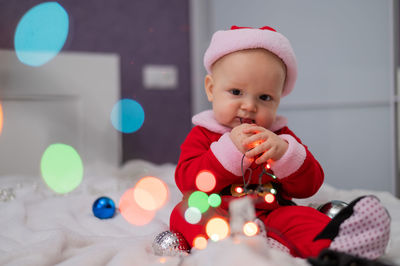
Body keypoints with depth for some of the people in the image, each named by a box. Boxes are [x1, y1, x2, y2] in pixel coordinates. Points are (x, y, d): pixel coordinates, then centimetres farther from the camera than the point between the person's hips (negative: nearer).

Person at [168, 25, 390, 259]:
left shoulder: (280, 137, 14)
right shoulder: (202, 135, 8)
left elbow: (309, 186, 3)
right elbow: (187, 182, -9)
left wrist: (284, 152, -16)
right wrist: (229, 150, -18)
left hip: (271, 216, 2)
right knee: (184, 214, -31)